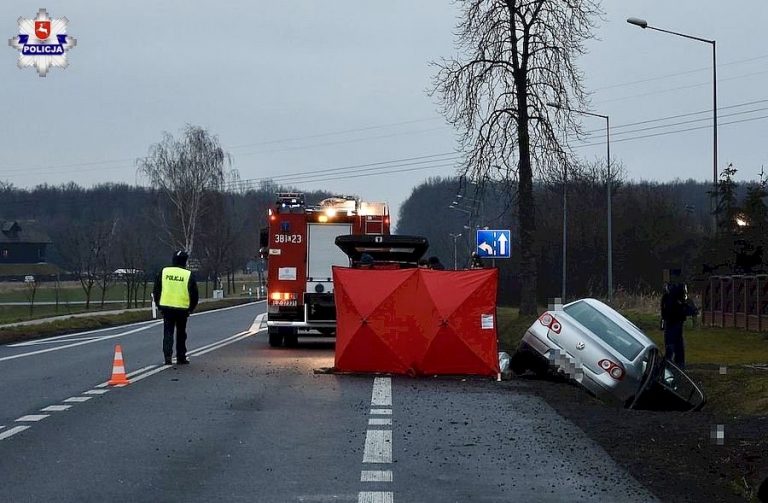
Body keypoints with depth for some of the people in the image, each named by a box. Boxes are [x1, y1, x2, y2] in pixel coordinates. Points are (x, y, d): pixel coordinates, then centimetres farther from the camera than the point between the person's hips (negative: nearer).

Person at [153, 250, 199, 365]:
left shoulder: (164, 272, 2)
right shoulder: (188, 275, -4)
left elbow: (156, 290, 7)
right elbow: (194, 295, -1)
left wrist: (159, 305, 17)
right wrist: (191, 308, 12)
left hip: (166, 307, 1)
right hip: (182, 308, -1)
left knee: (168, 332, 7)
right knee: (181, 333, 11)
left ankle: (167, 355, -8)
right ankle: (181, 358, 15)